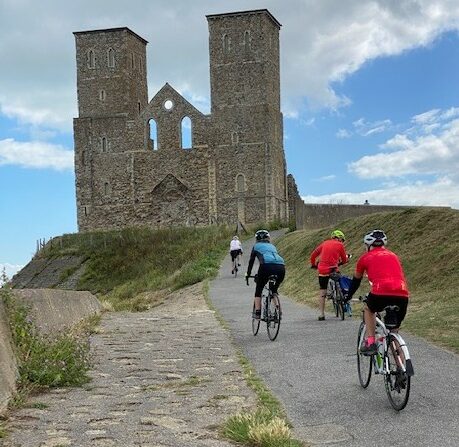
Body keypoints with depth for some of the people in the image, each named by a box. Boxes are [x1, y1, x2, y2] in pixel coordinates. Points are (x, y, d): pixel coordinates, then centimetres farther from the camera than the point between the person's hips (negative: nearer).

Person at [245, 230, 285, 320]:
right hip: (281, 267, 4)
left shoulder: (256, 246, 25)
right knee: (274, 290, 28)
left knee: (258, 290, 16)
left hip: (266, 266, -4)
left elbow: (251, 261, 26)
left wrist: (247, 275, 36)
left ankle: (257, 312, 7)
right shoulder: (272, 246, 35)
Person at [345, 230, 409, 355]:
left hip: (381, 293, -3)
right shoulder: (393, 256, 30)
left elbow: (356, 281, 32)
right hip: (402, 295, 3)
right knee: (394, 331, 22)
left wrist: (347, 298, 49)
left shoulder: (366, 257, 20)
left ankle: (370, 343, 15)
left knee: (368, 310, 30)